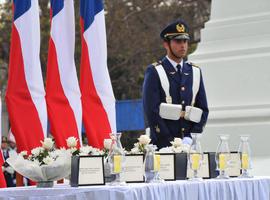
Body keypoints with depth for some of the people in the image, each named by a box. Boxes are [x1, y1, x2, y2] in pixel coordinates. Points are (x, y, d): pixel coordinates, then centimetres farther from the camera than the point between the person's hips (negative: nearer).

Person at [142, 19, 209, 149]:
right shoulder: (154, 72, -1)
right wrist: (171, 143, -13)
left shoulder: (195, 72, 14)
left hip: (189, 146, 4)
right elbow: (151, 111, -8)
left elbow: (203, 109, 12)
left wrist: (191, 138, -2)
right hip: (163, 146, -4)